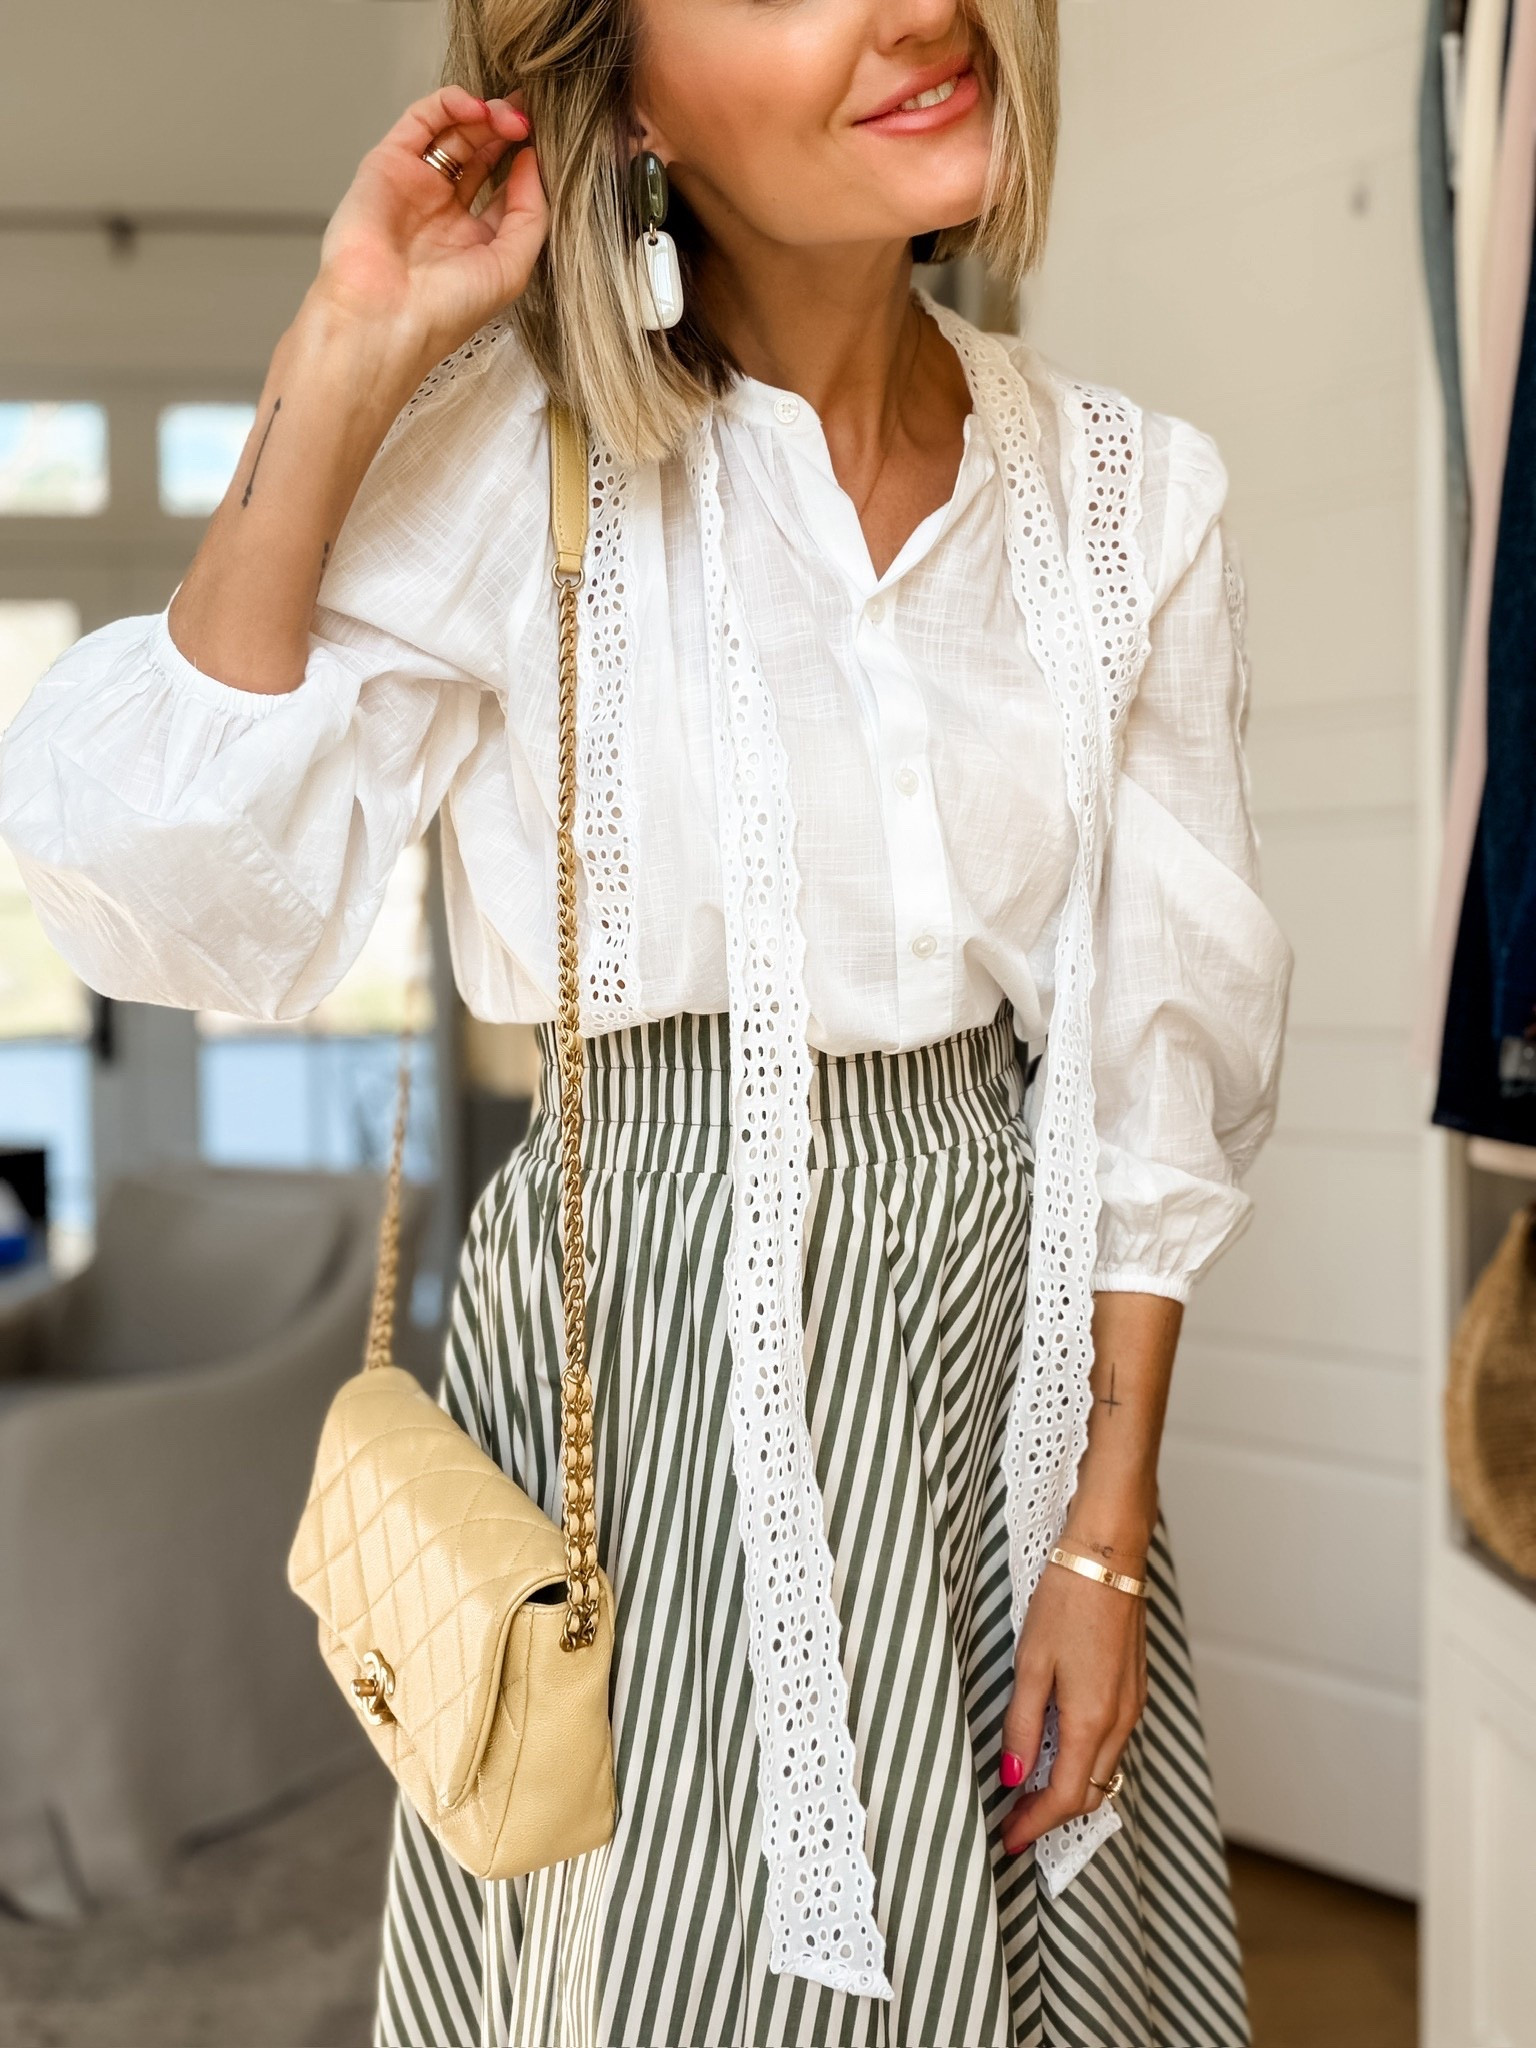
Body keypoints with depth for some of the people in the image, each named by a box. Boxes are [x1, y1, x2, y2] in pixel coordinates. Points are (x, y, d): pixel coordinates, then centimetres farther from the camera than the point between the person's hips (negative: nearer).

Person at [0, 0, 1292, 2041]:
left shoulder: (1134, 490, 1)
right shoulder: (506, 455, -9)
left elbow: (1156, 1065, 3)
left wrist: (1109, 1534, 0)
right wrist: (338, 375, -19)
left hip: (1013, 1341, 4)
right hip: (649, 1350, -3)